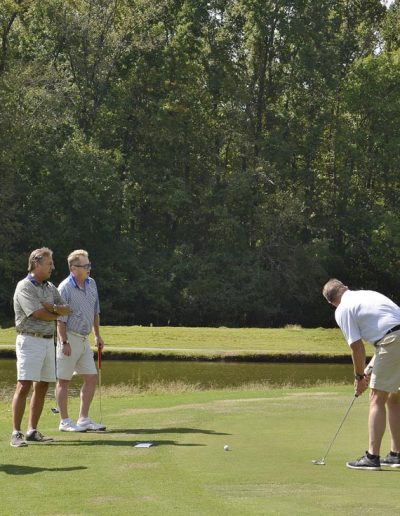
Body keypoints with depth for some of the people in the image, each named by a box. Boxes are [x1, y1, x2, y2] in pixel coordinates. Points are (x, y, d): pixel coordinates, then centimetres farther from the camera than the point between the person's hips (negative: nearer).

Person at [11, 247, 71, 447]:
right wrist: (56, 314, 1)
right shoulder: (24, 287, -10)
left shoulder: (50, 287, 15)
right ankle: (16, 433, -12)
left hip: (49, 341, 8)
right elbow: (39, 314, -17)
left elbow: (66, 309, 9)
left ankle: (33, 431, 13)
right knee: (24, 386, -12)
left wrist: (51, 307, -11)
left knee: (42, 386, 7)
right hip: (30, 340, -8)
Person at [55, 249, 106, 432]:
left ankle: (83, 419, 13)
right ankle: (65, 422, 6)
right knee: (64, 380, 0)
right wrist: (64, 342, -19)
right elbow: (60, 318, -16)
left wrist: (98, 335, 18)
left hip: (84, 339, 8)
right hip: (69, 338, -8)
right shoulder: (65, 288, -15)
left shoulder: (91, 284, 8)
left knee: (92, 378, 6)